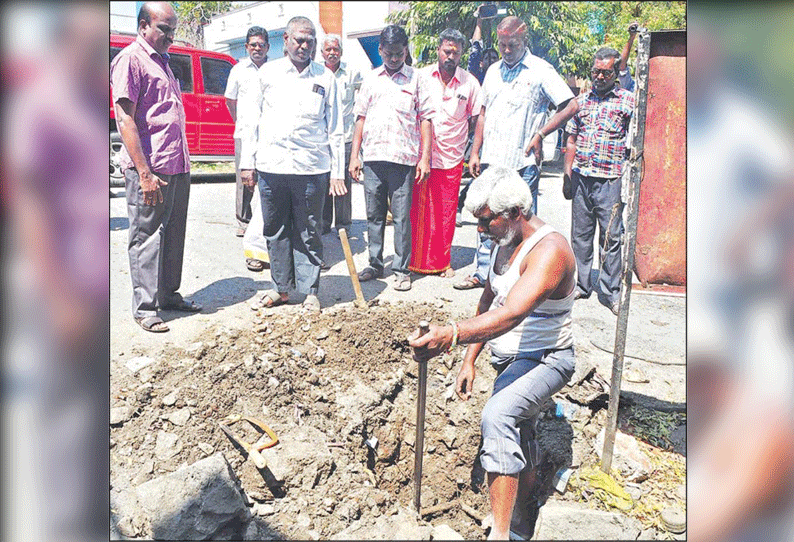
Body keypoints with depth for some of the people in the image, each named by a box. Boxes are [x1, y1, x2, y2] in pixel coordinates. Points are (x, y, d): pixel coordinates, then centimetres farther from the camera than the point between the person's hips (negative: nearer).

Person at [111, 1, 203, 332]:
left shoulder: (162, 62, 20)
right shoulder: (130, 59, -6)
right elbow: (124, 119, -14)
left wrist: (183, 163, 17)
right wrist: (144, 173, -19)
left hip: (178, 167, 8)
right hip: (150, 169, -8)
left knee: (173, 235, 14)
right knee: (146, 237, 0)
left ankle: (168, 295, 27)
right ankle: (144, 308, 9)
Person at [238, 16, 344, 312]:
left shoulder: (325, 77, 9)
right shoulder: (268, 72, 11)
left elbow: (335, 129, 8)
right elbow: (251, 119, 11)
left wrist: (337, 172, 3)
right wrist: (247, 163, 5)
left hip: (311, 168, -1)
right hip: (271, 165, 2)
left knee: (308, 233, 4)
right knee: (275, 231, 9)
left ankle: (310, 291, 15)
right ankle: (282, 287, 22)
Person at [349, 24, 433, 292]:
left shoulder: (416, 78, 6)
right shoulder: (371, 79, 15)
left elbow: (425, 118, 4)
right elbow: (361, 117, 15)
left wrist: (425, 157, -4)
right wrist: (354, 156, 8)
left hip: (403, 159, -3)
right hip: (372, 157, 3)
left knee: (402, 217, -1)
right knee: (374, 215, 9)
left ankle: (402, 269, 8)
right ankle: (375, 264, 21)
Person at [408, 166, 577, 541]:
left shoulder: (549, 250, -28)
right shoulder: (505, 241, 1)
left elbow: (511, 314, -43)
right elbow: (489, 302, 10)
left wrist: (452, 335, -57)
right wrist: (469, 359, 7)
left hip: (545, 359, -9)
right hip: (510, 358, 9)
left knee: (498, 415, -34)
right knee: (519, 435, 24)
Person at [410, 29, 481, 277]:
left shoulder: (469, 82, 3)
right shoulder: (422, 77, 2)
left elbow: (477, 119, 8)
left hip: (452, 158, 0)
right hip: (421, 156, 0)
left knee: (447, 214, 6)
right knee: (420, 210, 2)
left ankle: (443, 261, 20)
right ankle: (418, 260, 15)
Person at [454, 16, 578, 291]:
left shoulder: (541, 70, -2)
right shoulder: (493, 71, 16)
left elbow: (571, 106, -4)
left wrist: (540, 134, -9)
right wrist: (475, 152, 12)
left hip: (523, 163, -5)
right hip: (492, 161, 5)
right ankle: (482, 273, 21)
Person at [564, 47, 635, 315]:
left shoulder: (628, 101, 3)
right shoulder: (581, 100, 14)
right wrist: (568, 172, 9)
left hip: (610, 180, -3)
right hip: (581, 177, 4)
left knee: (611, 236, 0)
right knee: (580, 233, 9)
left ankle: (610, 291, 9)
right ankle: (580, 284, 20)